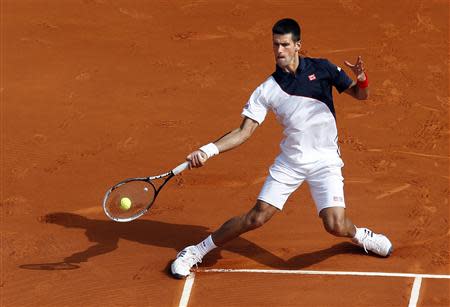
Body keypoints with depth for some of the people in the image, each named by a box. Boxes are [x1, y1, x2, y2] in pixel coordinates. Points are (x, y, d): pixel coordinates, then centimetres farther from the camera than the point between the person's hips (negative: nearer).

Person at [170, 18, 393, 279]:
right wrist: (209, 150, -16)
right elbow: (244, 132, -2)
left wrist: (362, 80, -19)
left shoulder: (322, 69, -2)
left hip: (325, 161, -1)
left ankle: (360, 235, 21)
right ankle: (196, 252, 9)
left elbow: (360, 95, 5)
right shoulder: (268, 90, -1)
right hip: (290, 161, 1)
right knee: (257, 217, -7)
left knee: (336, 226, -16)